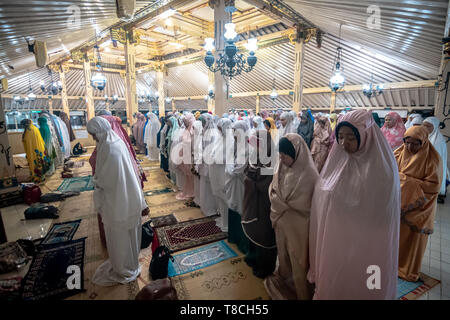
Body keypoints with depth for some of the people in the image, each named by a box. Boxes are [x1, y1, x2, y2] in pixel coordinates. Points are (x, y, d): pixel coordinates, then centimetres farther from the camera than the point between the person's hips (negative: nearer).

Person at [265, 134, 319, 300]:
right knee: (283, 253, 26)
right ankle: (283, 279, 52)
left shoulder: (308, 174, -25)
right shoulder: (282, 166, -5)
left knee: (297, 259, 15)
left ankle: (301, 293, 39)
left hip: (297, 226, -6)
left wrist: (277, 200, -13)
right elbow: (273, 190, 6)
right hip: (281, 222, 6)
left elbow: (301, 205, -22)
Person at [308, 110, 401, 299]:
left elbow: (380, 212, -17)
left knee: (357, 286, 17)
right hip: (333, 239, 4)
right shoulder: (337, 160, -2)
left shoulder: (382, 166, -17)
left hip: (364, 246, -4)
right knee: (332, 281, 20)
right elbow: (321, 199, 2)